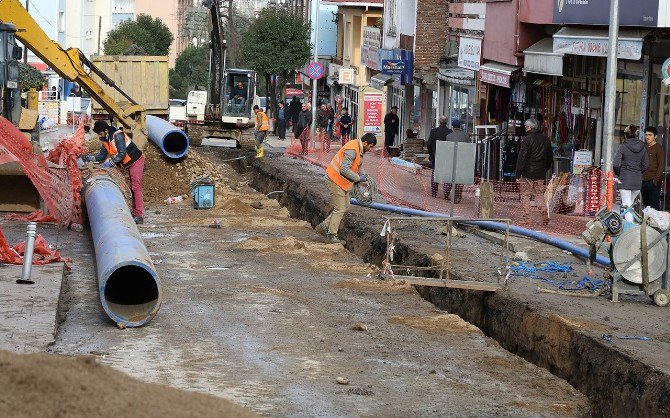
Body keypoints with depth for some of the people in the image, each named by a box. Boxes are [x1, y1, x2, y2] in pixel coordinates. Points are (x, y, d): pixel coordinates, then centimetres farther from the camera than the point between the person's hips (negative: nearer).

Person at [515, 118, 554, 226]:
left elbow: (522, 158, -14)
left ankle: (526, 218, -1)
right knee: (539, 195, 13)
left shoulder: (526, 140, -12)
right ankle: (544, 217, 2)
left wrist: (518, 174, -10)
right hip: (541, 174, 5)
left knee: (525, 196, 2)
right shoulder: (546, 140, 8)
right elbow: (550, 157, 16)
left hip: (527, 174, -5)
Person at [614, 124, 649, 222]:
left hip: (624, 179, -4)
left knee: (627, 206, -3)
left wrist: (618, 174, 5)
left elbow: (616, 164, -13)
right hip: (637, 180, 5)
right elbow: (646, 165, 7)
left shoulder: (623, 147, -9)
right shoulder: (642, 147, 4)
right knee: (630, 204, 19)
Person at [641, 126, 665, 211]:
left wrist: (656, 179, -16)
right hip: (644, 181, 7)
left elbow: (661, 166, -10)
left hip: (653, 182, -7)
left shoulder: (659, 148, -4)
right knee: (646, 206, 9)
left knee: (654, 206, -8)